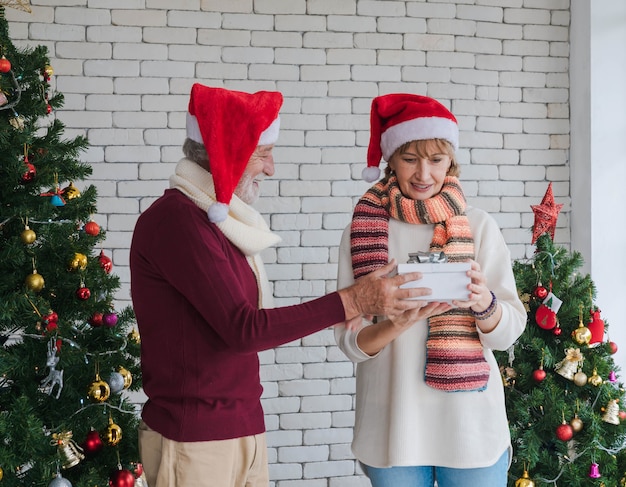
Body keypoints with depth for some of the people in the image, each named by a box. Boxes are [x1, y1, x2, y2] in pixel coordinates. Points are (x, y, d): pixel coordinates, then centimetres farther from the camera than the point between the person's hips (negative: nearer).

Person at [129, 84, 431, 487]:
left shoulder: (215, 220, 13)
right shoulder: (176, 219, -15)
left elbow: (240, 325, 10)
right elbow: (242, 329, -20)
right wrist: (351, 302, -19)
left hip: (244, 432, 8)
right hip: (194, 443, -8)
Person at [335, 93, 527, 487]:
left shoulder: (478, 226, 1)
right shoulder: (365, 230, 0)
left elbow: (509, 332, -1)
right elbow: (351, 340, -2)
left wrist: (484, 302, -22)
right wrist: (399, 323, -22)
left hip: (471, 424, 0)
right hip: (394, 427, 0)